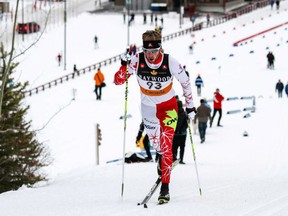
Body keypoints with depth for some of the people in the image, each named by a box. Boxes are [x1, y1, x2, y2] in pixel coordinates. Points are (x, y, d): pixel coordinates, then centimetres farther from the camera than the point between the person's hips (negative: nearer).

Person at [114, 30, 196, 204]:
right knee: (155, 143, 17)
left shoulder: (170, 62, -24)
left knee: (166, 144, -13)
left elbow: (185, 82, -6)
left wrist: (190, 105, 0)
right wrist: (124, 67, -38)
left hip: (168, 106, -2)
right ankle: (163, 159, 53)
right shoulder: (137, 61, -22)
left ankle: (165, 188, -10)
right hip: (148, 107, 3)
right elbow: (118, 81, -19)